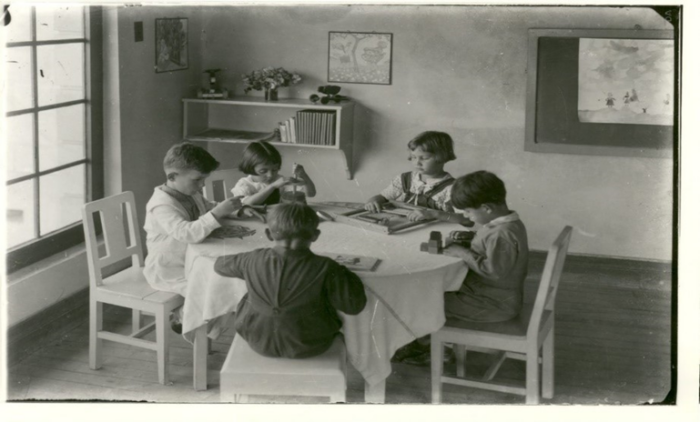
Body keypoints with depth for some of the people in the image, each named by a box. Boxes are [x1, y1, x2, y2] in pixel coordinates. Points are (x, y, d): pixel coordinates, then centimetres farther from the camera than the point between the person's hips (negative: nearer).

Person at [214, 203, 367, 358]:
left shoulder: (254, 260, -12)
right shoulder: (324, 268, -21)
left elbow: (220, 264, 9)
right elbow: (354, 305, -15)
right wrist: (343, 274, 2)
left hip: (259, 343, 2)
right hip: (308, 348, -1)